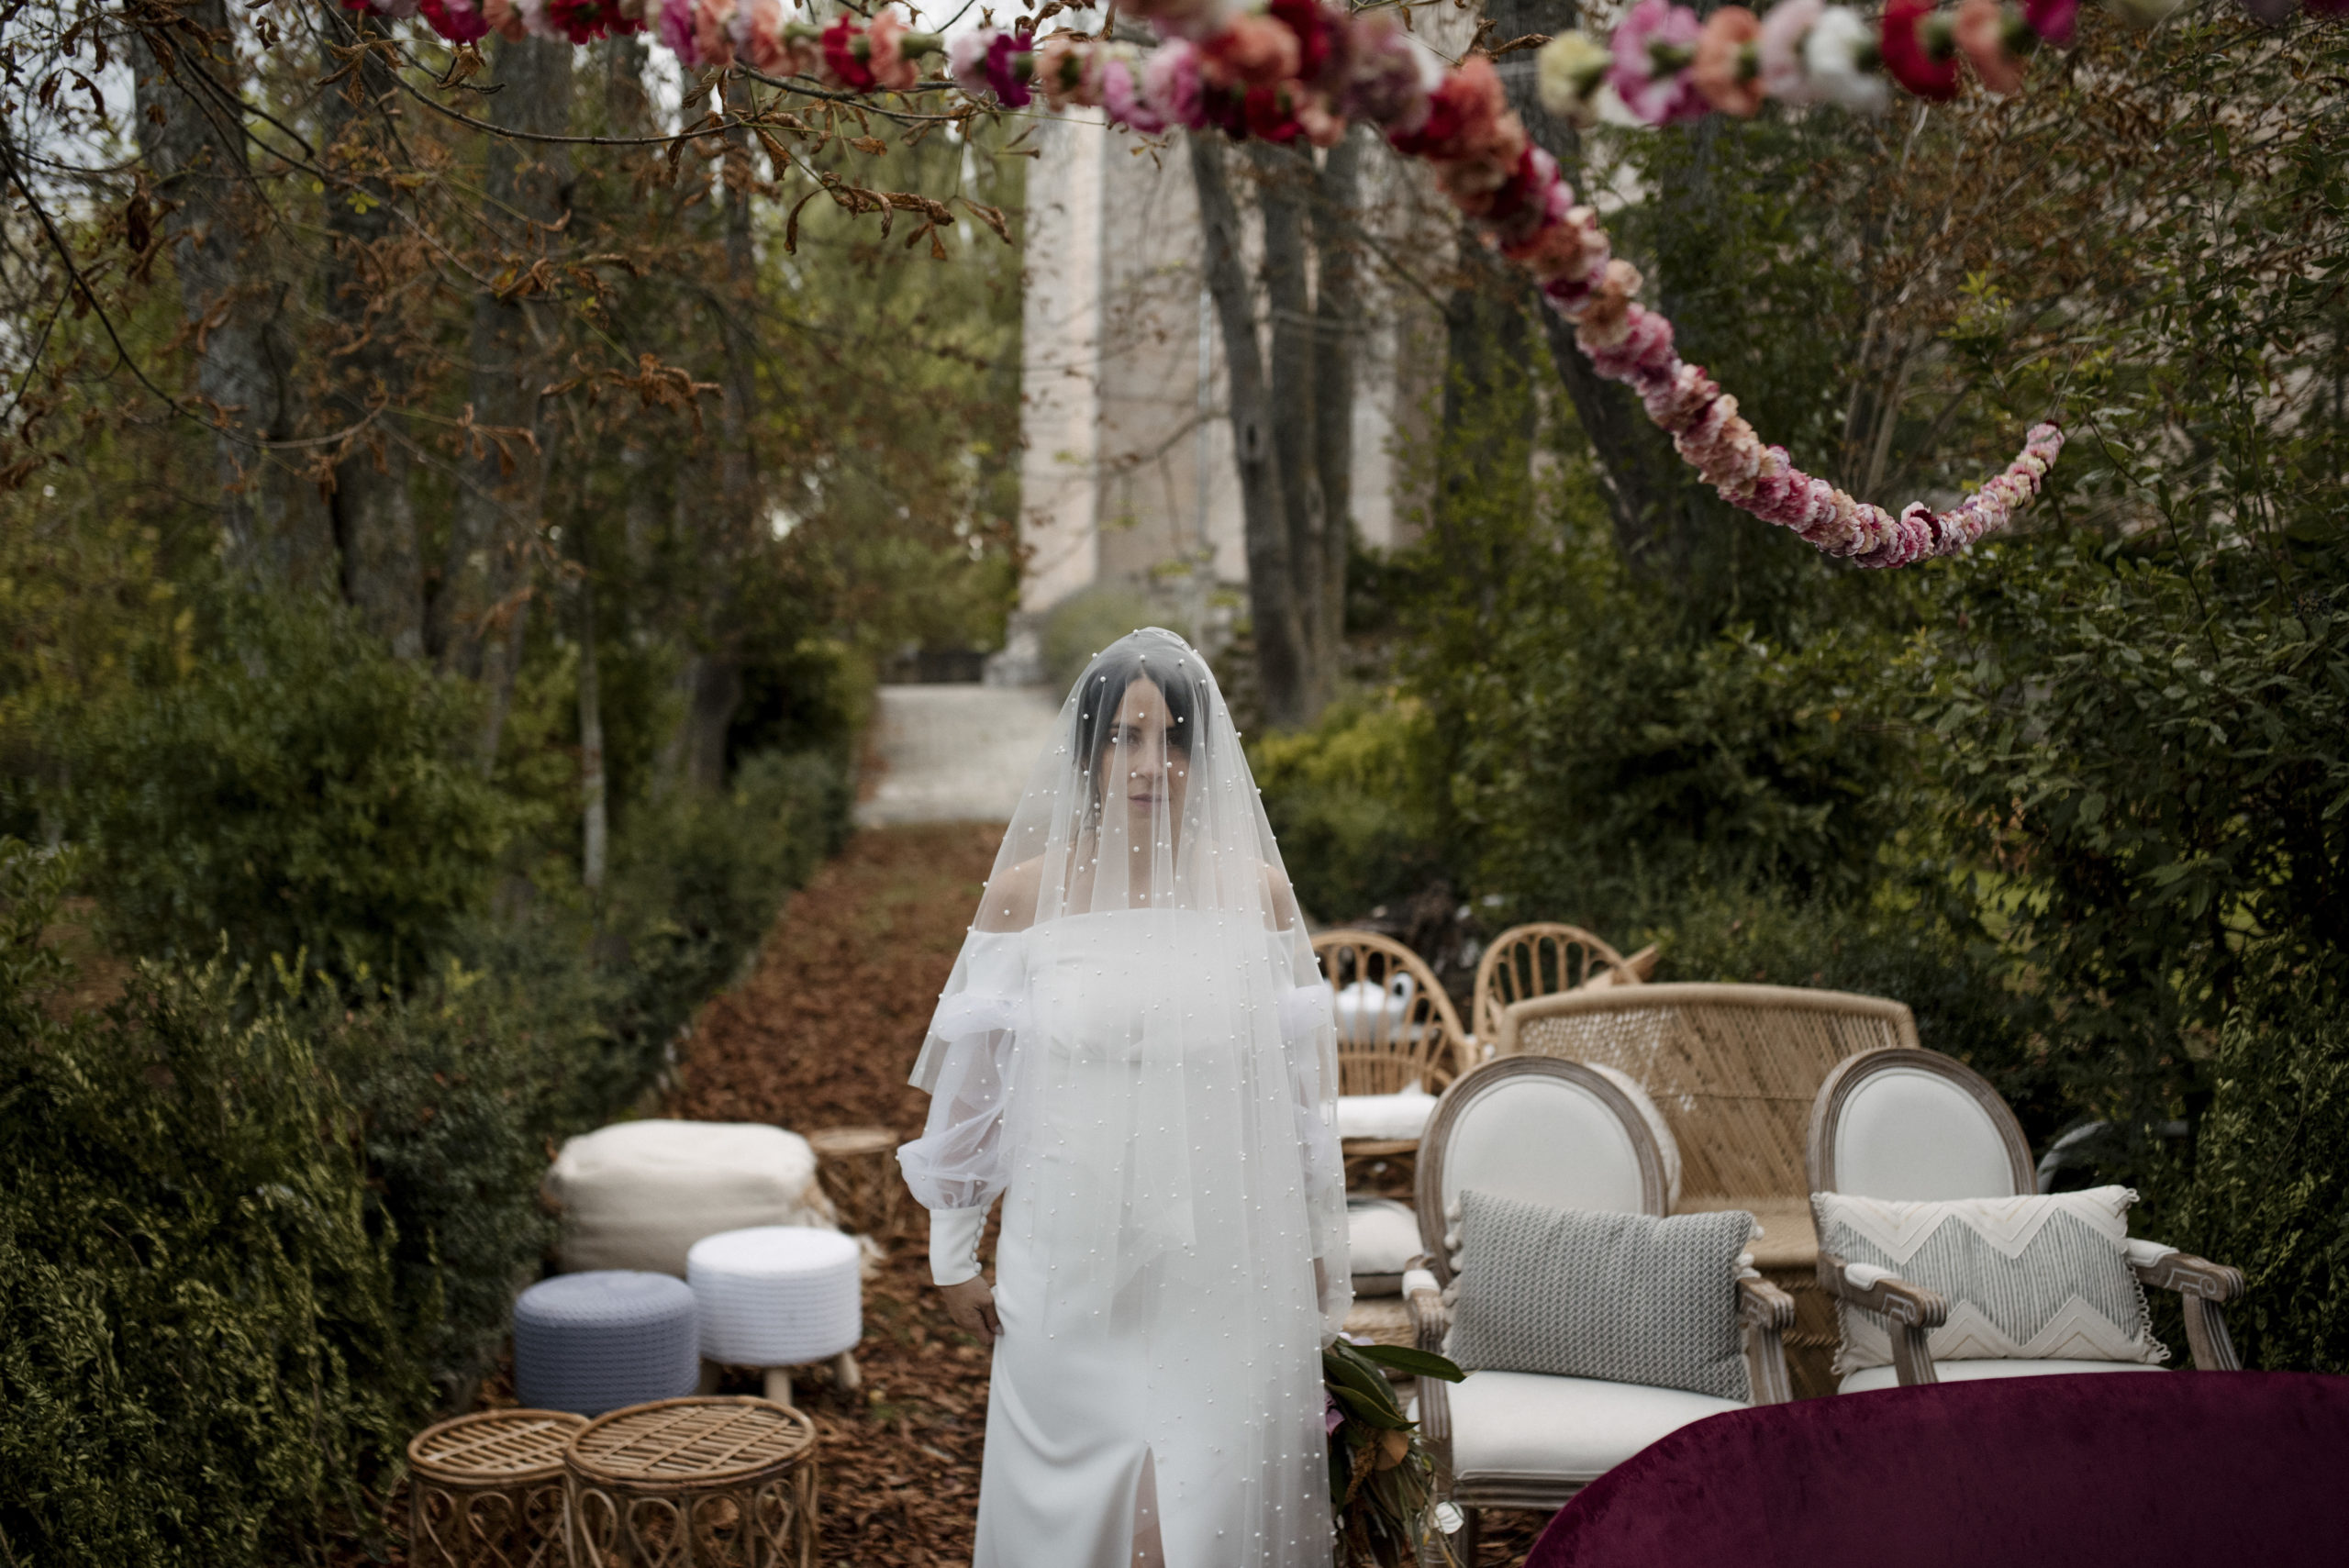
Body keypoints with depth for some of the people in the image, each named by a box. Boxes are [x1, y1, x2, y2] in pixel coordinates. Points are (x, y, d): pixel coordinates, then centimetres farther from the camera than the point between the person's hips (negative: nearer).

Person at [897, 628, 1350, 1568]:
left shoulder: (1256, 891, -1)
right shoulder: (1026, 892, -3)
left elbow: (1302, 1084, 6)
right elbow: (970, 1080, 4)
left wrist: (1320, 1260, 10)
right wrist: (952, 1252, 7)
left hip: (1226, 1261, 0)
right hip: (1074, 1257, 0)